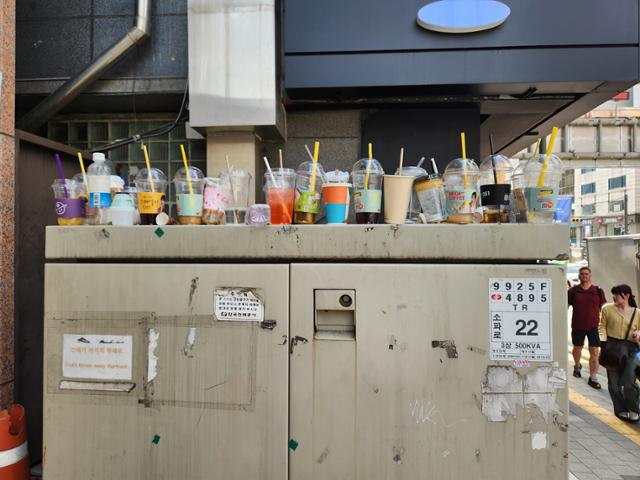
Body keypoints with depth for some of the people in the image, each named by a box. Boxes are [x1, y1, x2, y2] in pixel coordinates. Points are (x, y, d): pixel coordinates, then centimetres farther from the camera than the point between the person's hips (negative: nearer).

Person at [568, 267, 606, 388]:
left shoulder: (598, 291, 0)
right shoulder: (573, 291, -1)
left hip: (594, 326, 0)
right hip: (578, 326, 0)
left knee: (595, 352, -4)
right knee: (577, 348, 16)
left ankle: (593, 378, 6)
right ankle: (577, 366, 44)